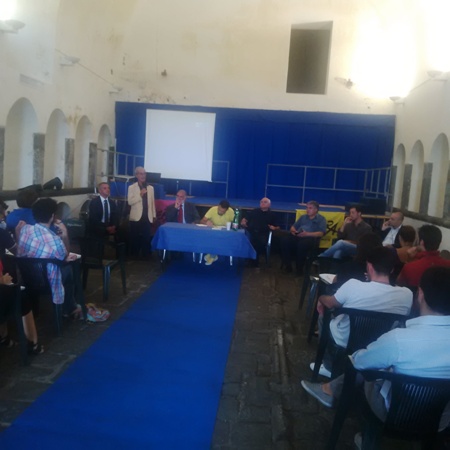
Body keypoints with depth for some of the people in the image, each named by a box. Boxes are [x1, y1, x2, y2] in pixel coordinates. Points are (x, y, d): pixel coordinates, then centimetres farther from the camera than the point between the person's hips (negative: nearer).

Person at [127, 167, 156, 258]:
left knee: (147, 237, 1)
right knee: (135, 237, 1)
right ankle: (134, 256, 11)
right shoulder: (132, 187, 1)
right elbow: (130, 202, -9)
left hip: (147, 217, 2)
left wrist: (154, 215, 11)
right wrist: (140, 195, -19)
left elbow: (152, 202, 13)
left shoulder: (150, 188, 10)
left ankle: (146, 256, 10)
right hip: (136, 217, -2)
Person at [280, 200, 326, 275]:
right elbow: (293, 227, 24)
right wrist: (292, 230, -2)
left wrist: (307, 234, -19)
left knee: (302, 244, -40)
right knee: (284, 240, -25)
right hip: (298, 236, 5)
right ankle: (287, 266, -19)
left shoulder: (321, 219, 9)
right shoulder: (303, 217, 27)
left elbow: (321, 233, -6)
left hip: (311, 238, -5)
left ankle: (299, 268, -20)